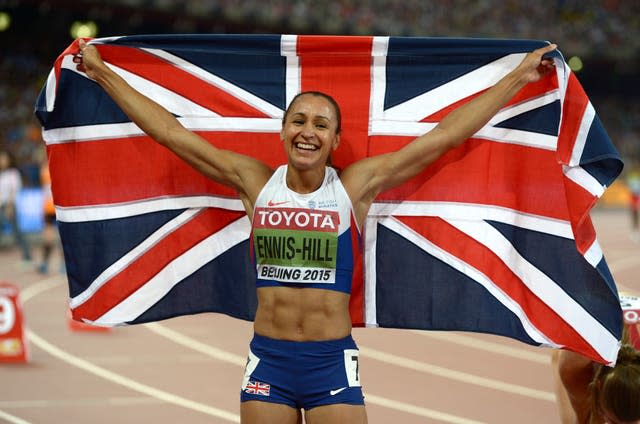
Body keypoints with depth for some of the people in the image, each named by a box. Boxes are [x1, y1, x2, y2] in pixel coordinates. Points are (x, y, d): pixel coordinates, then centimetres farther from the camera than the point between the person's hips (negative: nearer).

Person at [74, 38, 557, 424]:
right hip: (267, 360, 2)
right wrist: (103, 74, 9)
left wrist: (518, 77, 0)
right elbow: (171, 132, 7)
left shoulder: (355, 185, -2)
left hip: (332, 362, -1)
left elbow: (443, 136, -1)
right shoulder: (255, 181, 2)